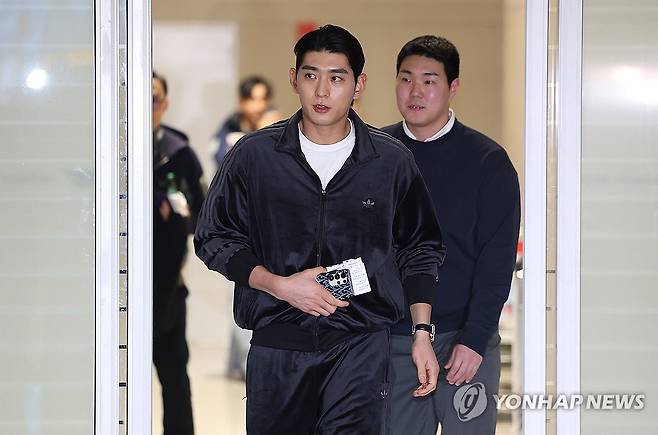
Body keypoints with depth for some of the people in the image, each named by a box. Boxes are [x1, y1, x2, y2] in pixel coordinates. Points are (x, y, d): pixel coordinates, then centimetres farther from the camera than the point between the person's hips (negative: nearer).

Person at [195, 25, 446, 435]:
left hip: (361, 344, -1)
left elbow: (420, 250, 14)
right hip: (276, 345, 1)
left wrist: (423, 334, 8)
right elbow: (214, 239, 6)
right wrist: (279, 286, -8)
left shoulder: (392, 161, 4)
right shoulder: (254, 155, 2)